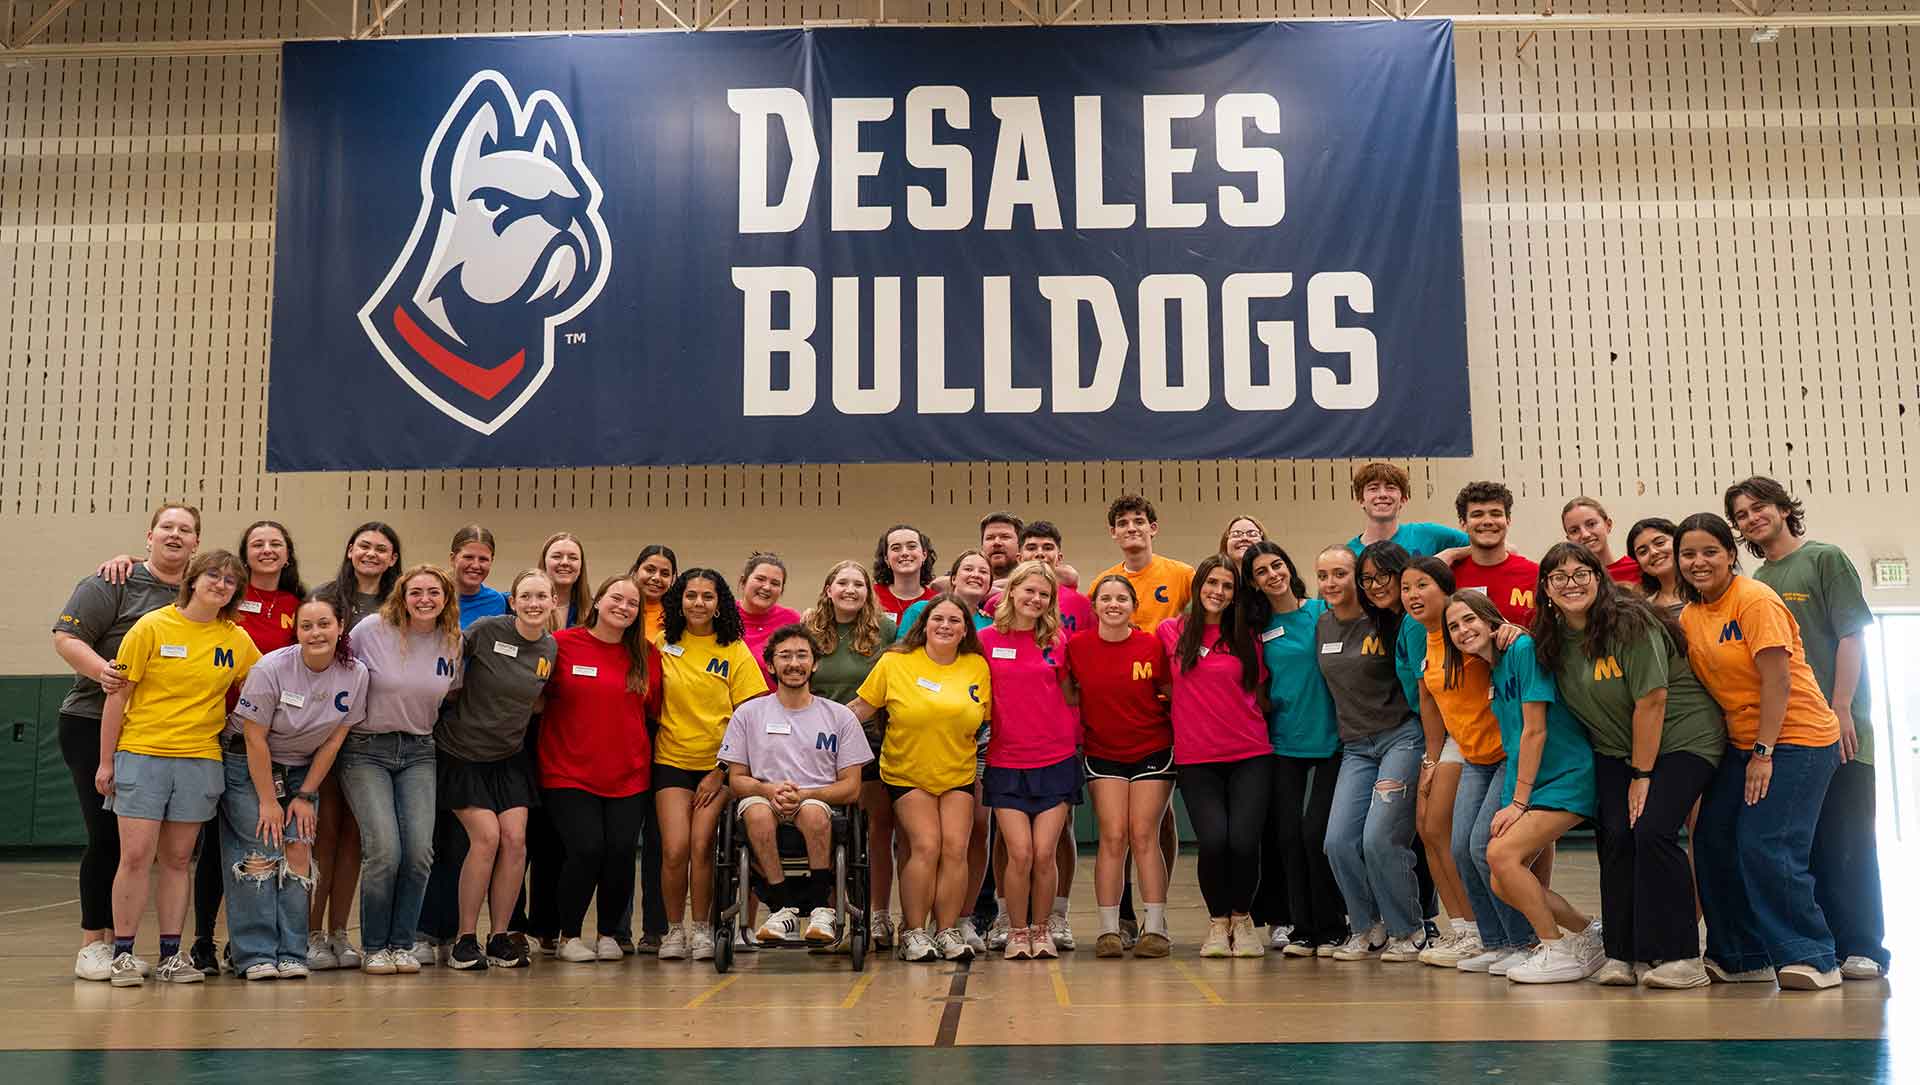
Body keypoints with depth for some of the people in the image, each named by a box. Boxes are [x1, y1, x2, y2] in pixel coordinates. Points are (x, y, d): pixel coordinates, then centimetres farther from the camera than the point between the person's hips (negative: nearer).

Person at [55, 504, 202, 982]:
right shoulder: (113, 585, -3)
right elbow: (66, 637, -8)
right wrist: (103, 671, -25)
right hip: (94, 724, -5)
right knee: (107, 836, -5)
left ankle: (116, 943, 16)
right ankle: (91, 945, 6)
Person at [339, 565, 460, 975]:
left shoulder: (454, 641, 2)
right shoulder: (371, 629, -9)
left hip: (418, 752, 3)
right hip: (365, 750, -3)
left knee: (420, 850, -9)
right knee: (384, 849, -15)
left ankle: (402, 943, 10)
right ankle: (373, 946, 5)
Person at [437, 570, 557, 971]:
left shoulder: (551, 648, 1)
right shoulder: (485, 630, -14)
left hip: (508, 757, 4)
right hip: (462, 753, -4)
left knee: (515, 839, -6)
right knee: (486, 836, -14)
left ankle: (499, 939, 7)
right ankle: (465, 939, 0)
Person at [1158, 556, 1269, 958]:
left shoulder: (1245, 638, 8)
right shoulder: (1170, 632, 5)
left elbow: (1259, 695, 15)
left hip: (1249, 756, 1)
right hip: (1196, 758, -1)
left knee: (1244, 841, -13)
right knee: (1213, 841, -16)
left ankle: (1242, 919, 13)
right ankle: (1217, 922, 10)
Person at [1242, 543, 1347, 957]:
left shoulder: (1323, 612, -2)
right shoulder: (1258, 627, 6)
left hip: (1328, 741, -3)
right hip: (1283, 744, 3)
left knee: (1315, 833, -8)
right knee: (1288, 835, 1)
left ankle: (1332, 928, 8)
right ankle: (1302, 928, 13)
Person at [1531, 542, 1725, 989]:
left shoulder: (1630, 623, -21)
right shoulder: (1551, 639, -1)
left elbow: (1650, 703, -21)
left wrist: (1642, 776, -17)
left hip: (1682, 739, -6)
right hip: (1617, 749, 6)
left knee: (1652, 830, -20)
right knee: (1616, 837, -9)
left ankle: (1679, 957, -12)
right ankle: (1623, 954, -2)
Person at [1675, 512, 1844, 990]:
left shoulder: (1755, 600, -14)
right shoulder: (1690, 615, 7)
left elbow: (1777, 681, -19)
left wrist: (1763, 752, -19)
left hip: (1794, 739, -8)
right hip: (1741, 744, 8)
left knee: (1765, 847, -15)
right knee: (1714, 842, 5)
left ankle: (1810, 958, -2)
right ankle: (1743, 958, 17)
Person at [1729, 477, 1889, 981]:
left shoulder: (1825, 558, 0)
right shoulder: (1755, 583, 15)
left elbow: (1852, 634, -6)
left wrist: (1841, 708, -14)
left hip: (1835, 726, -5)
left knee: (1845, 839, -2)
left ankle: (1861, 946, 4)